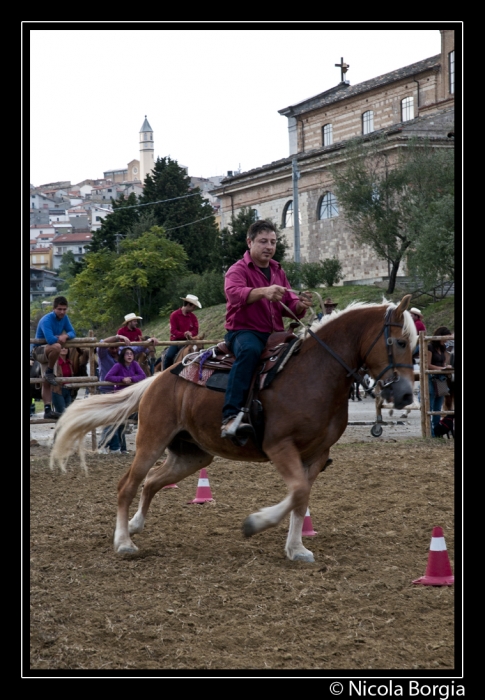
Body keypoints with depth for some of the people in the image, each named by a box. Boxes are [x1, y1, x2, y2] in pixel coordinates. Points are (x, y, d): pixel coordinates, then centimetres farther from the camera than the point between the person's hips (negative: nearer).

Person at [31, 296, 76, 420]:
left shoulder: (64, 318, 0)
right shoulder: (46, 320, -24)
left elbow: (72, 333, 4)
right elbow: (50, 340, -34)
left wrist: (65, 336, -19)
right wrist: (59, 338, -14)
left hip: (49, 352, 7)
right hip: (38, 350, -7)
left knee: (47, 383, 4)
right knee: (56, 347, -38)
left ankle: (48, 410, 3)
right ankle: (49, 372, -18)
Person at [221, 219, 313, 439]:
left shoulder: (278, 272, 18)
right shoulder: (238, 270, -3)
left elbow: (290, 307, 13)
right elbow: (234, 292, -27)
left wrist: (300, 305, -13)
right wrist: (263, 292, -46)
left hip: (275, 335, 7)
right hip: (243, 332, -7)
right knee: (250, 350, -38)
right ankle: (230, 417, -46)